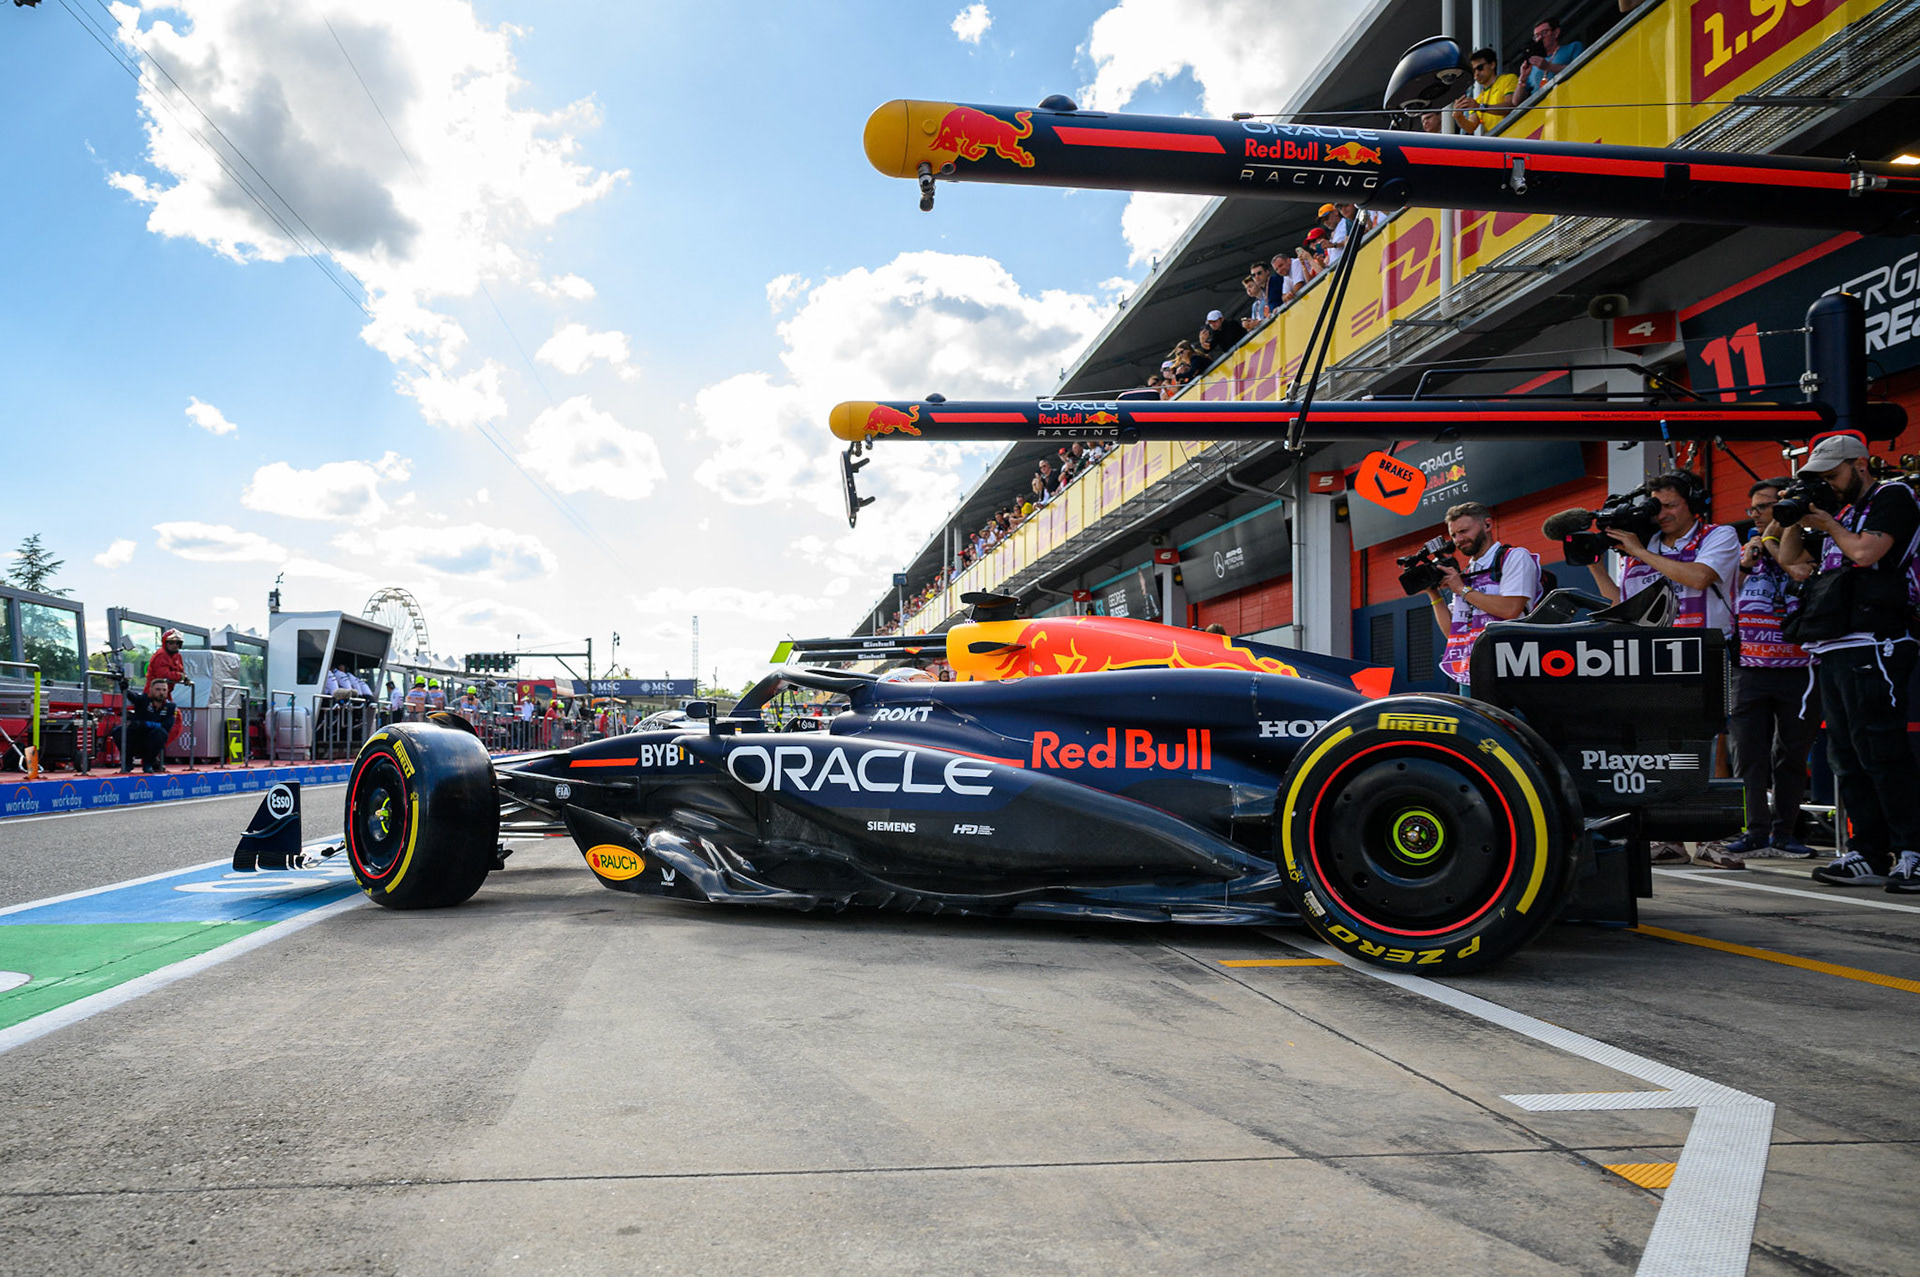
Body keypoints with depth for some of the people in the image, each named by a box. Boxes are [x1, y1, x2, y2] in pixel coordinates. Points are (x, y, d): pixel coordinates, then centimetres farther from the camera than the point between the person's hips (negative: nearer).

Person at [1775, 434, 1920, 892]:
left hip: (1872, 646, -9)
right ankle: (1869, 855, 10)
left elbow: (1865, 551, -15)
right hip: (1834, 649, 9)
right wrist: (1797, 517, 14)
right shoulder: (1845, 511, 25)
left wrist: (1828, 525, 2)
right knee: (1847, 757, 7)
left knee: (1880, 751, -12)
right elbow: (1790, 557, 27)